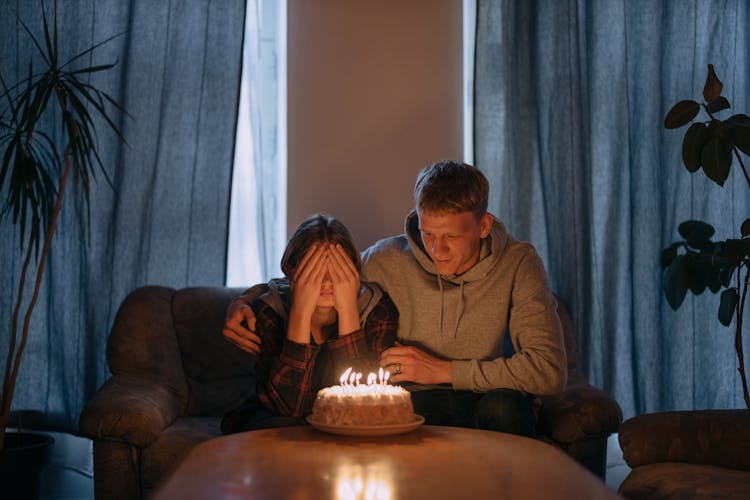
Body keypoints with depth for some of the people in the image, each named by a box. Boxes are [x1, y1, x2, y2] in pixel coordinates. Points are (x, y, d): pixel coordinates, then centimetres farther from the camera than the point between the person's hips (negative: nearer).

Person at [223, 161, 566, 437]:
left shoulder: (518, 264, -8)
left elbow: (550, 371, -17)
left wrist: (443, 370, -17)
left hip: (486, 401, 1)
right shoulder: (387, 260, -4)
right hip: (414, 406, 0)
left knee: (503, 405, -34)